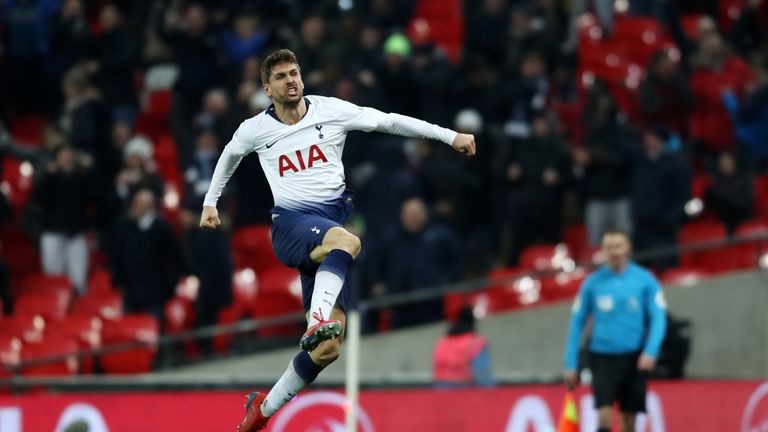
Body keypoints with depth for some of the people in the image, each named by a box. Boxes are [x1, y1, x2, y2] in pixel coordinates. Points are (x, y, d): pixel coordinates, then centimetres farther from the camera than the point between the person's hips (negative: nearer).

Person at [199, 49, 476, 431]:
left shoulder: (331, 111, 4)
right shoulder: (255, 130, 7)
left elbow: (390, 122, 6)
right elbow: (229, 155, 29)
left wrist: (450, 136, 5)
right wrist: (210, 203, 32)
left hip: (335, 218, 2)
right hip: (291, 224, -2)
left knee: (328, 347, -7)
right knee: (346, 241, -41)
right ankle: (318, 322, -61)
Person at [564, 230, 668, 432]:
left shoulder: (645, 280, 1)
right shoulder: (592, 283, 3)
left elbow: (658, 318, -2)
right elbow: (577, 323, 7)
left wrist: (650, 352, -17)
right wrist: (571, 364, 3)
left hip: (633, 360, 0)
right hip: (603, 357, 0)